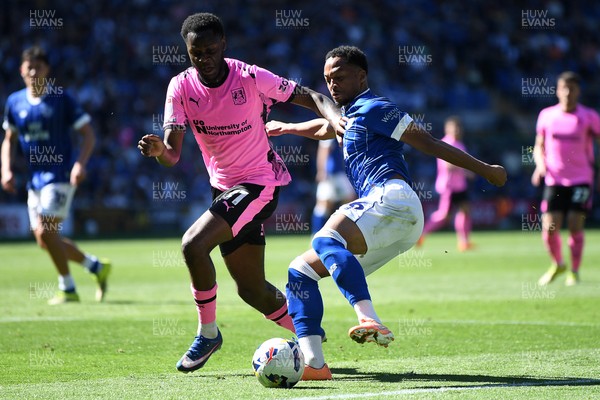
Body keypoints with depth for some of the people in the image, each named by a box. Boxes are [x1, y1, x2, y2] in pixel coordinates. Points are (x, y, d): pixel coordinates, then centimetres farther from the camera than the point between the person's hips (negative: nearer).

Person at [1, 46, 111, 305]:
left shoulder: (62, 99, -8)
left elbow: (88, 134, -6)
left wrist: (81, 164, -20)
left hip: (60, 175, -6)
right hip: (35, 178, 6)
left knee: (46, 232, -15)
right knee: (44, 240, 5)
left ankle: (67, 289, -1)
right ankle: (97, 266, 21)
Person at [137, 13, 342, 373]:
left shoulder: (250, 78, -17)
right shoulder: (181, 87, -7)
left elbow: (310, 97, -11)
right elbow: (172, 154, -14)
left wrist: (337, 119, -31)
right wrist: (158, 149, -38)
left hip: (259, 183, -6)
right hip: (225, 187, 6)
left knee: (193, 245, -24)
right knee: (251, 288, 12)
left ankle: (208, 333, -6)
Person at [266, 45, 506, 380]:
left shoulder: (372, 108, 3)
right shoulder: (350, 116, 31)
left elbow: (427, 142, -2)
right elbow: (325, 127, 55)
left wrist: (485, 169, -3)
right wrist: (286, 128, 71)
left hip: (393, 200, -10)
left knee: (326, 240, -34)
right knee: (300, 270, 7)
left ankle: (371, 321, -53)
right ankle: (313, 364, -8)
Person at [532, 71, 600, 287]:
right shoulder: (546, 116, 3)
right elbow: (539, 146, 14)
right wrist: (540, 164, -6)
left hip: (581, 180, -2)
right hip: (554, 180, 2)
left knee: (575, 226, -10)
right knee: (549, 228, -6)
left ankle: (574, 271, 6)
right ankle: (557, 264, 21)